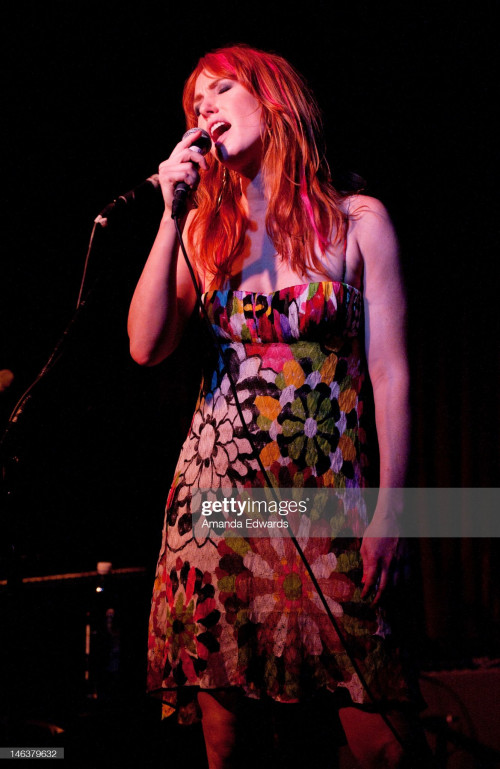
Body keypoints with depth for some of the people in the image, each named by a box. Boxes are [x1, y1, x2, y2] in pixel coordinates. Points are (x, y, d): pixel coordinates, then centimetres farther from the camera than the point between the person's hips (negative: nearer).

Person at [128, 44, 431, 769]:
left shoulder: (357, 220, 2)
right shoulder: (205, 228, 11)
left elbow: (390, 371, -1)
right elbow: (146, 348, -2)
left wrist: (389, 507, -7)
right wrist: (171, 215, -6)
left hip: (330, 491, -2)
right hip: (220, 482, 3)